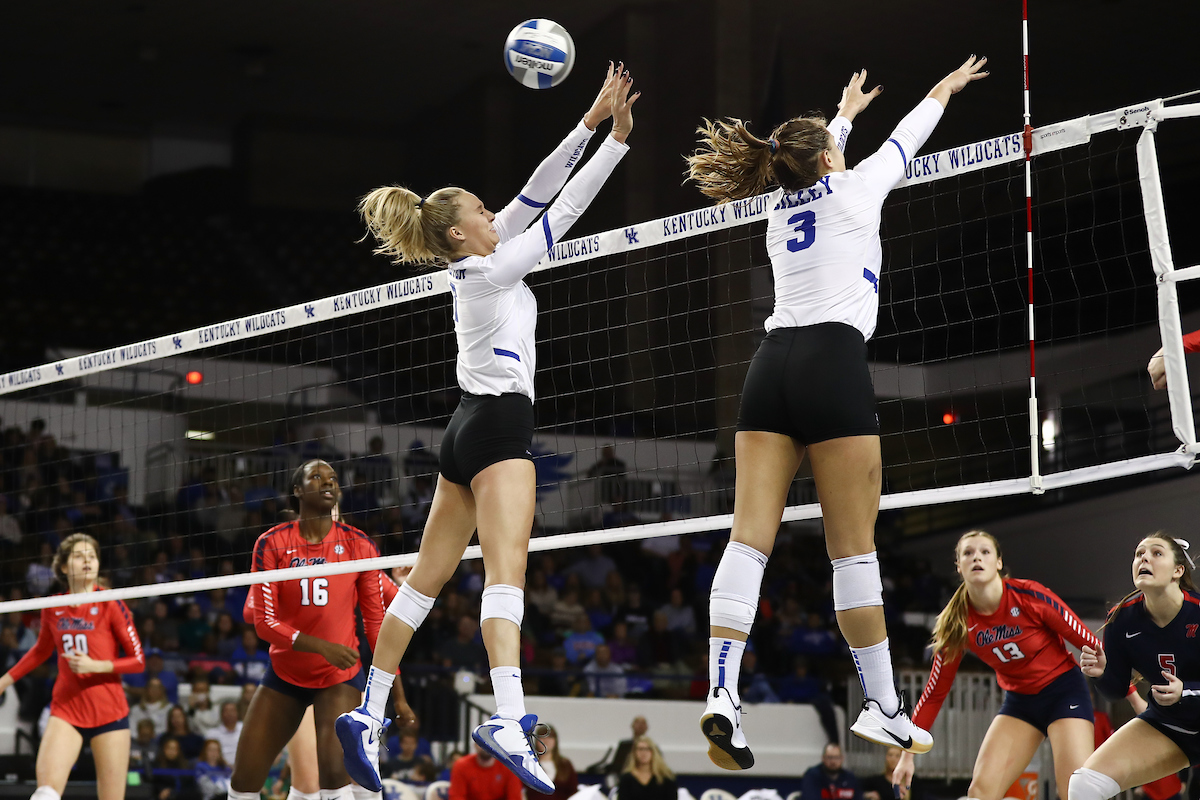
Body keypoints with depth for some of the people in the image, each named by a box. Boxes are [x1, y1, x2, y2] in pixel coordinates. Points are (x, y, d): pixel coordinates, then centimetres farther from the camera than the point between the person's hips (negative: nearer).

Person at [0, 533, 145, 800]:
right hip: (66, 710, 2)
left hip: (109, 711, -2)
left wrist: (95, 665, -17)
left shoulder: (110, 604, -4)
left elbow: (138, 661, -4)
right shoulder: (52, 609, 7)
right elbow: (41, 650, 27)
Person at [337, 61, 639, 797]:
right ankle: (508, 718, -36)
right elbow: (561, 212, -10)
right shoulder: (487, 271, -8)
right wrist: (615, 136, -7)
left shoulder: (475, 266, 15)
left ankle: (369, 715, 10)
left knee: (428, 577, 10)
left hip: (472, 427, 10)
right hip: (498, 424, -10)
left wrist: (593, 124, 8)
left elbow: (536, 198, 12)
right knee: (507, 569, -22)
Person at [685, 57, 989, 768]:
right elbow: (904, 142, 26)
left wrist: (845, 112, 64)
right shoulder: (852, 189, 8)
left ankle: (723, 691, -21)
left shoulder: (782, 205, 22)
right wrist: (944, 90, 45)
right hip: (835, 361, -5)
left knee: (750, 537, -6)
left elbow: (816, 162, 45)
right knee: (854, 547, -3)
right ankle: (882, 707, 2)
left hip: (772, 364, 6)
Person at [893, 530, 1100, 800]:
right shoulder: (958, 624, -9)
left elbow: (1090, 643, -12)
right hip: (1019, 701, 4)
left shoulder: (1029, 596, -20)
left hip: (1063, 691, -4)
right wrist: (907, 754, -4)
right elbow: (935, 692, -1)